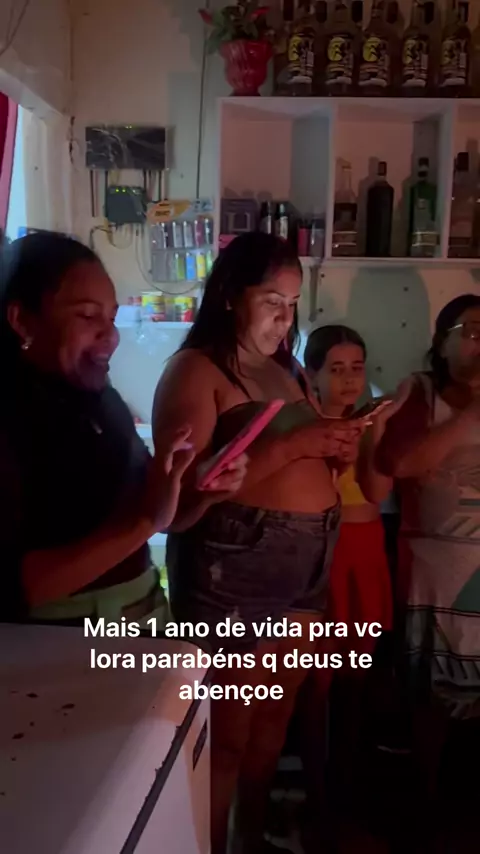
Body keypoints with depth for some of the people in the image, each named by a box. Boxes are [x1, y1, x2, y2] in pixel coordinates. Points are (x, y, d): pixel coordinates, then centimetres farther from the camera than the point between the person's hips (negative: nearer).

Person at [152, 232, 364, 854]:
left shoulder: (289, 371, 13)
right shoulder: (195, 369, -10)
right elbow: (186, 490, -20)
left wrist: (337, 447, -1)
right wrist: (288, 447, -23)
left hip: (305, 561, 8)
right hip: (233, 565, -7)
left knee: (275, 717, 20)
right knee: (226, 734, 7)